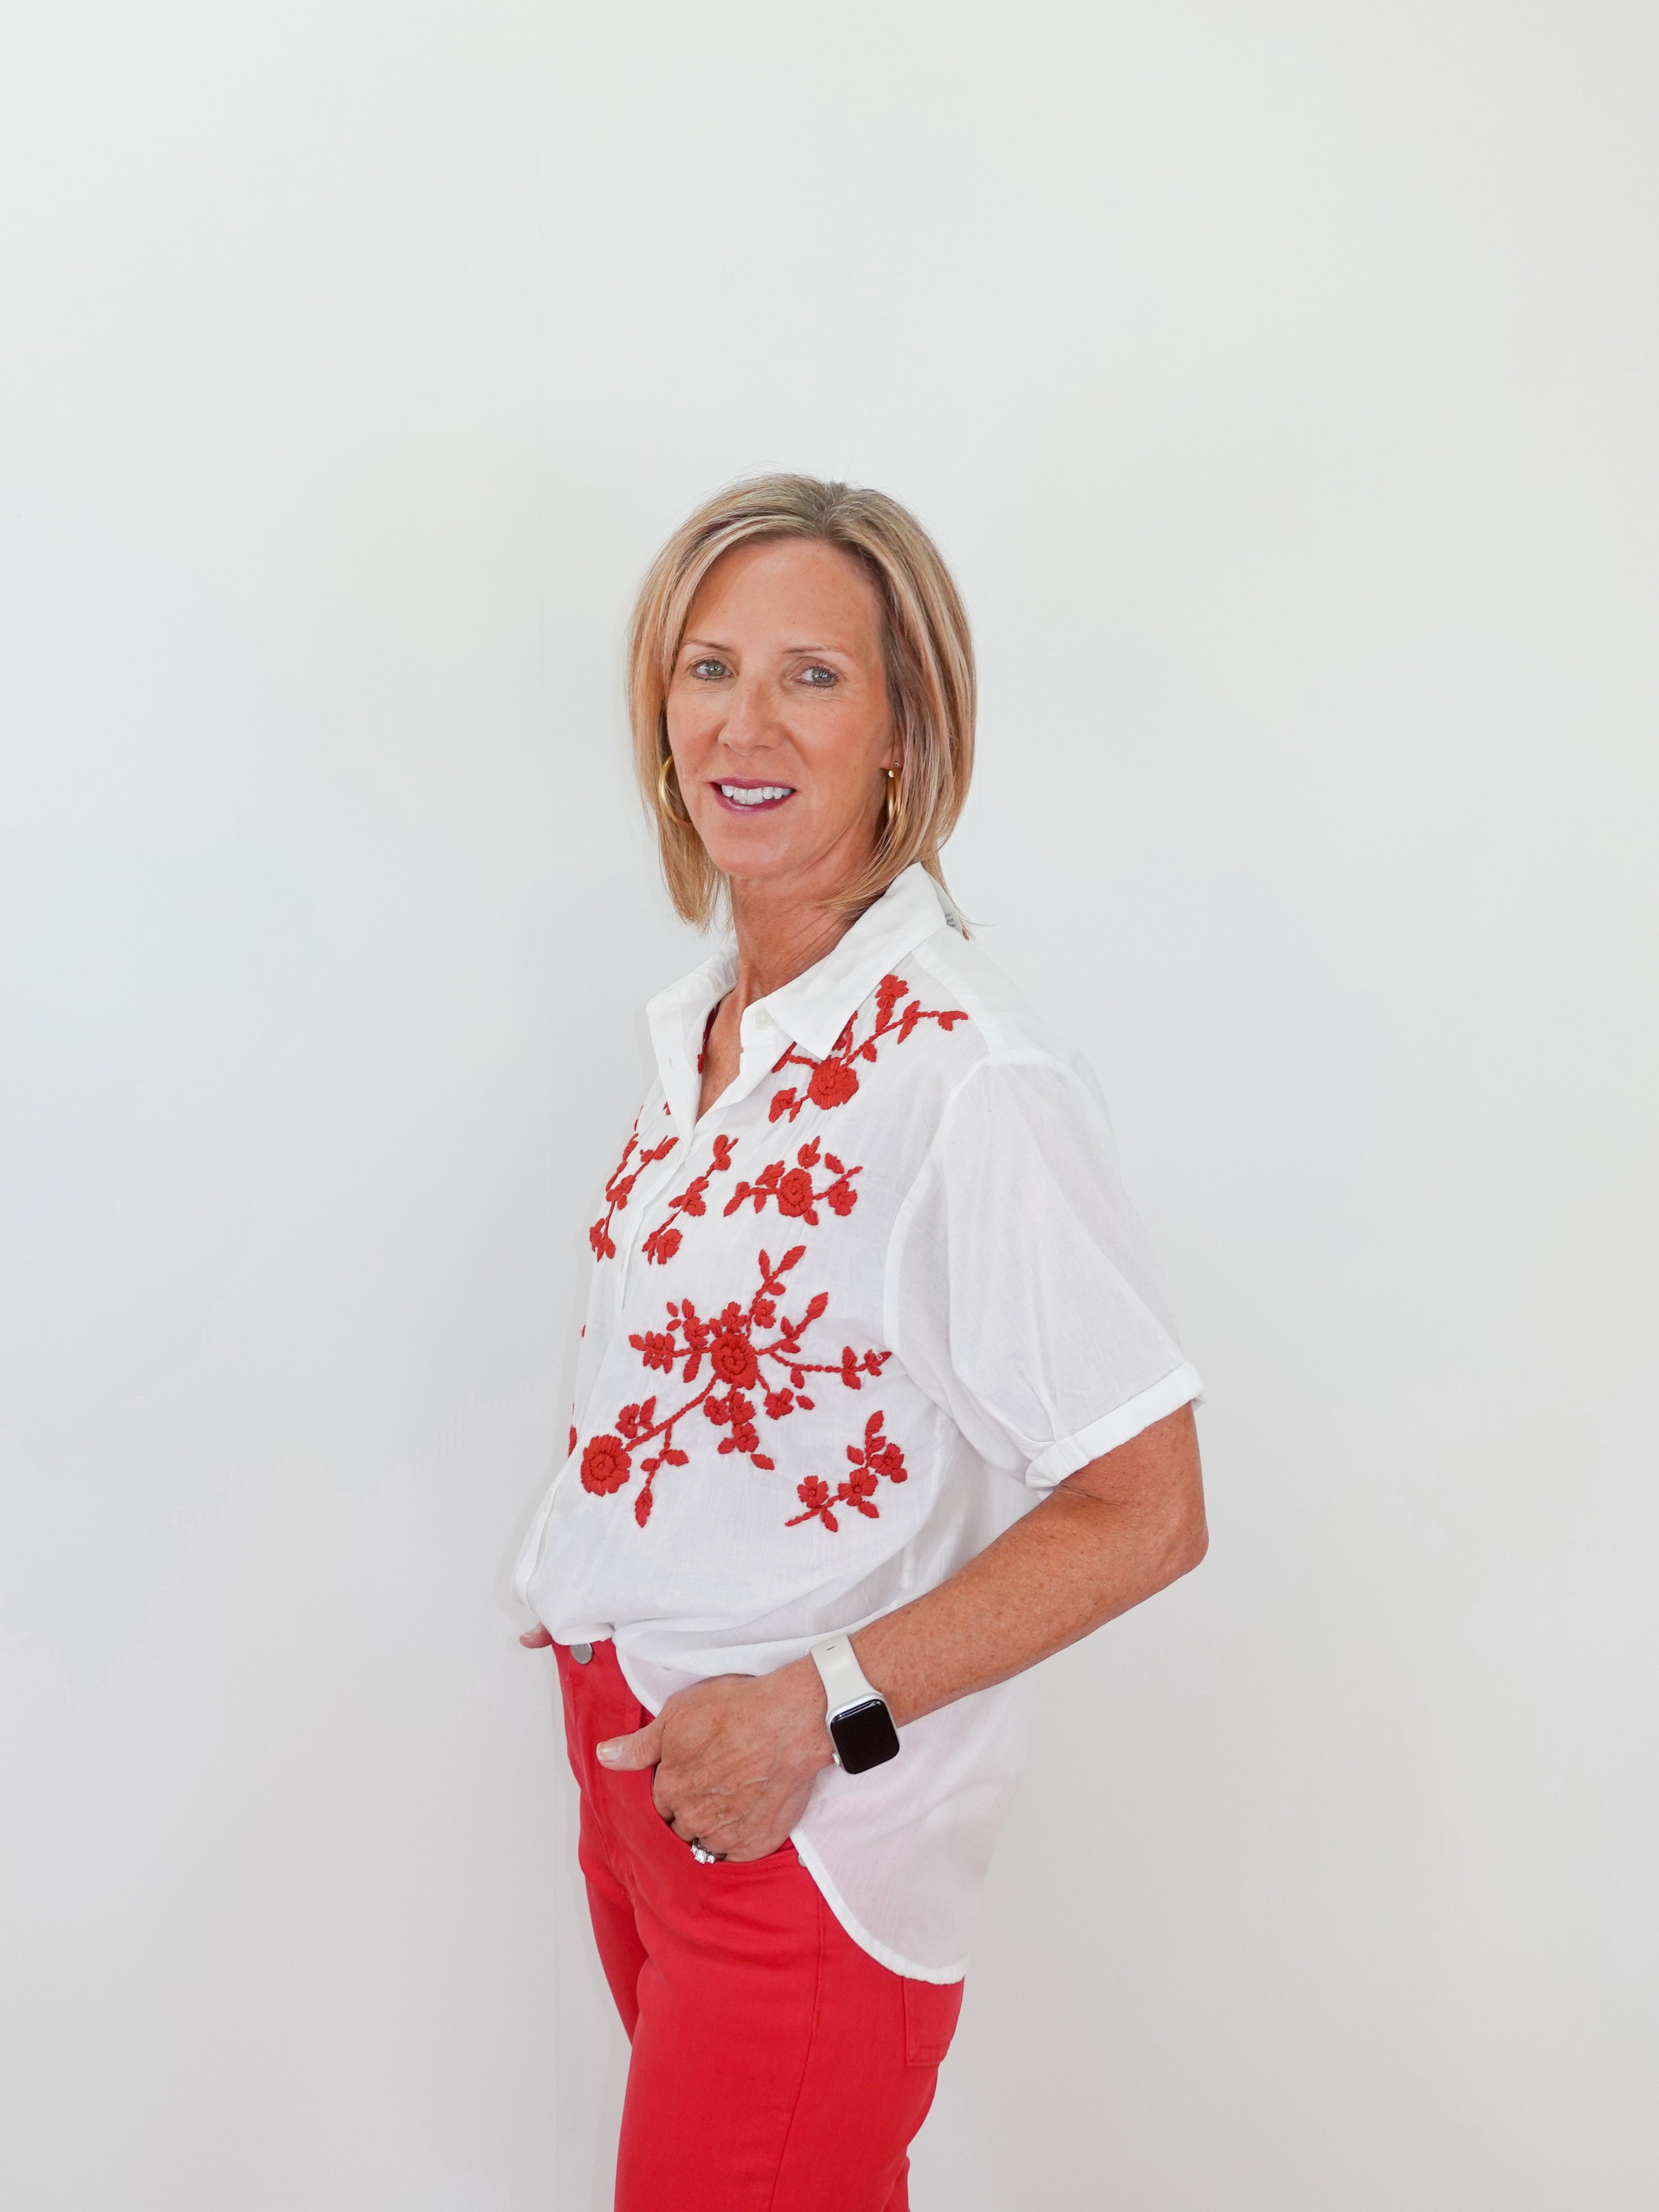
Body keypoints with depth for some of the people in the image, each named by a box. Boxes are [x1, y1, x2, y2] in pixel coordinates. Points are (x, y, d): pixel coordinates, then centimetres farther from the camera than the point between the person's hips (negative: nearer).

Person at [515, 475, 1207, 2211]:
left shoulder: (965, 1071, -23)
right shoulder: (699, 1024, 3)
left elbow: (1143, 1514, -20)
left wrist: (819, 1707, -21)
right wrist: (600, 1597, 7)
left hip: (810, 1822, -7)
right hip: (628, 1759, 8)